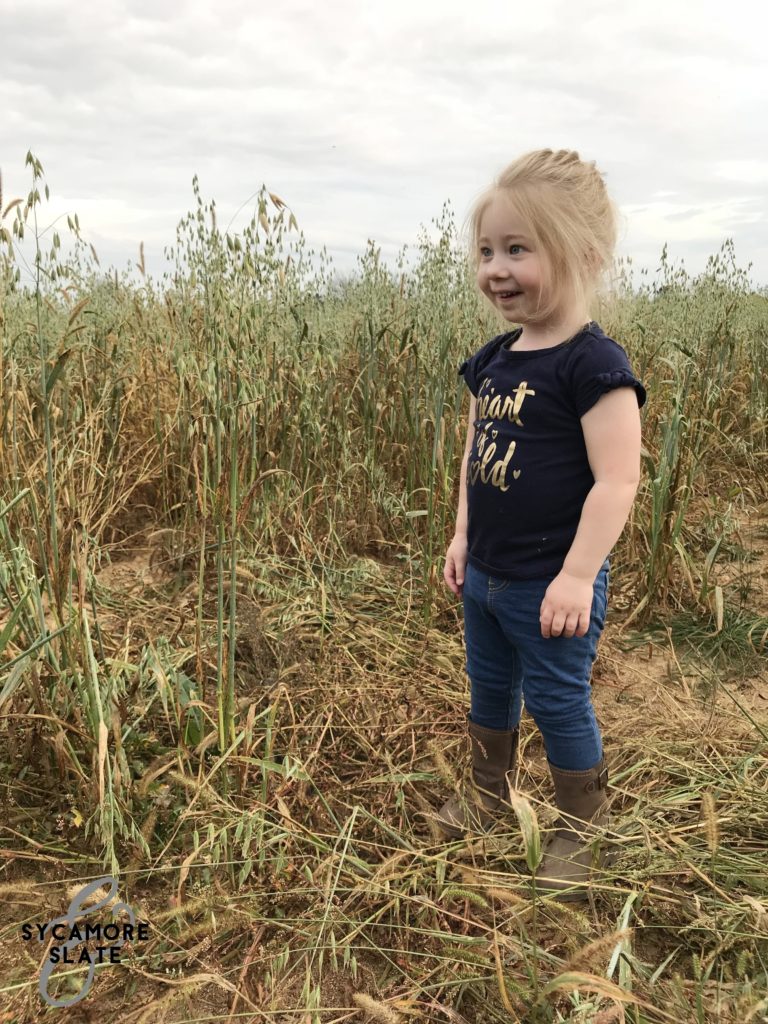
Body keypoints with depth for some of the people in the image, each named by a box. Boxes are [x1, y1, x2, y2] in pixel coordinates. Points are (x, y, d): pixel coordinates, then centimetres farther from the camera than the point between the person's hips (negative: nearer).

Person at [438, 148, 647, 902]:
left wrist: (578, 576, -23)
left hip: (551, 586, -7)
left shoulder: (594, 365, -19)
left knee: (558, 704, 8)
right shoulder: (492, 361, 4)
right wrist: (462, 537, 12)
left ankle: (580, 827, 32)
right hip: (486, 577, 8)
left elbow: (616, 480, -22)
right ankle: (488, 791, 45)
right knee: (488, 692, 22)